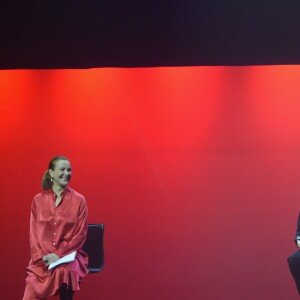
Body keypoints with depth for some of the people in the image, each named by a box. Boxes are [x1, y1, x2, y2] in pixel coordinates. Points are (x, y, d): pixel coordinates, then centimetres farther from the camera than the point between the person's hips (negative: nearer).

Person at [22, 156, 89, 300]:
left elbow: (80, 235, -2)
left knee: (64, 271, -36)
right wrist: (41, 256, -8)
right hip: (42, 259, 2)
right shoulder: (38, 200, 8)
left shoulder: (79, 200, 1)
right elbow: (33, 233, 8)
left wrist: (59, 255, -12)